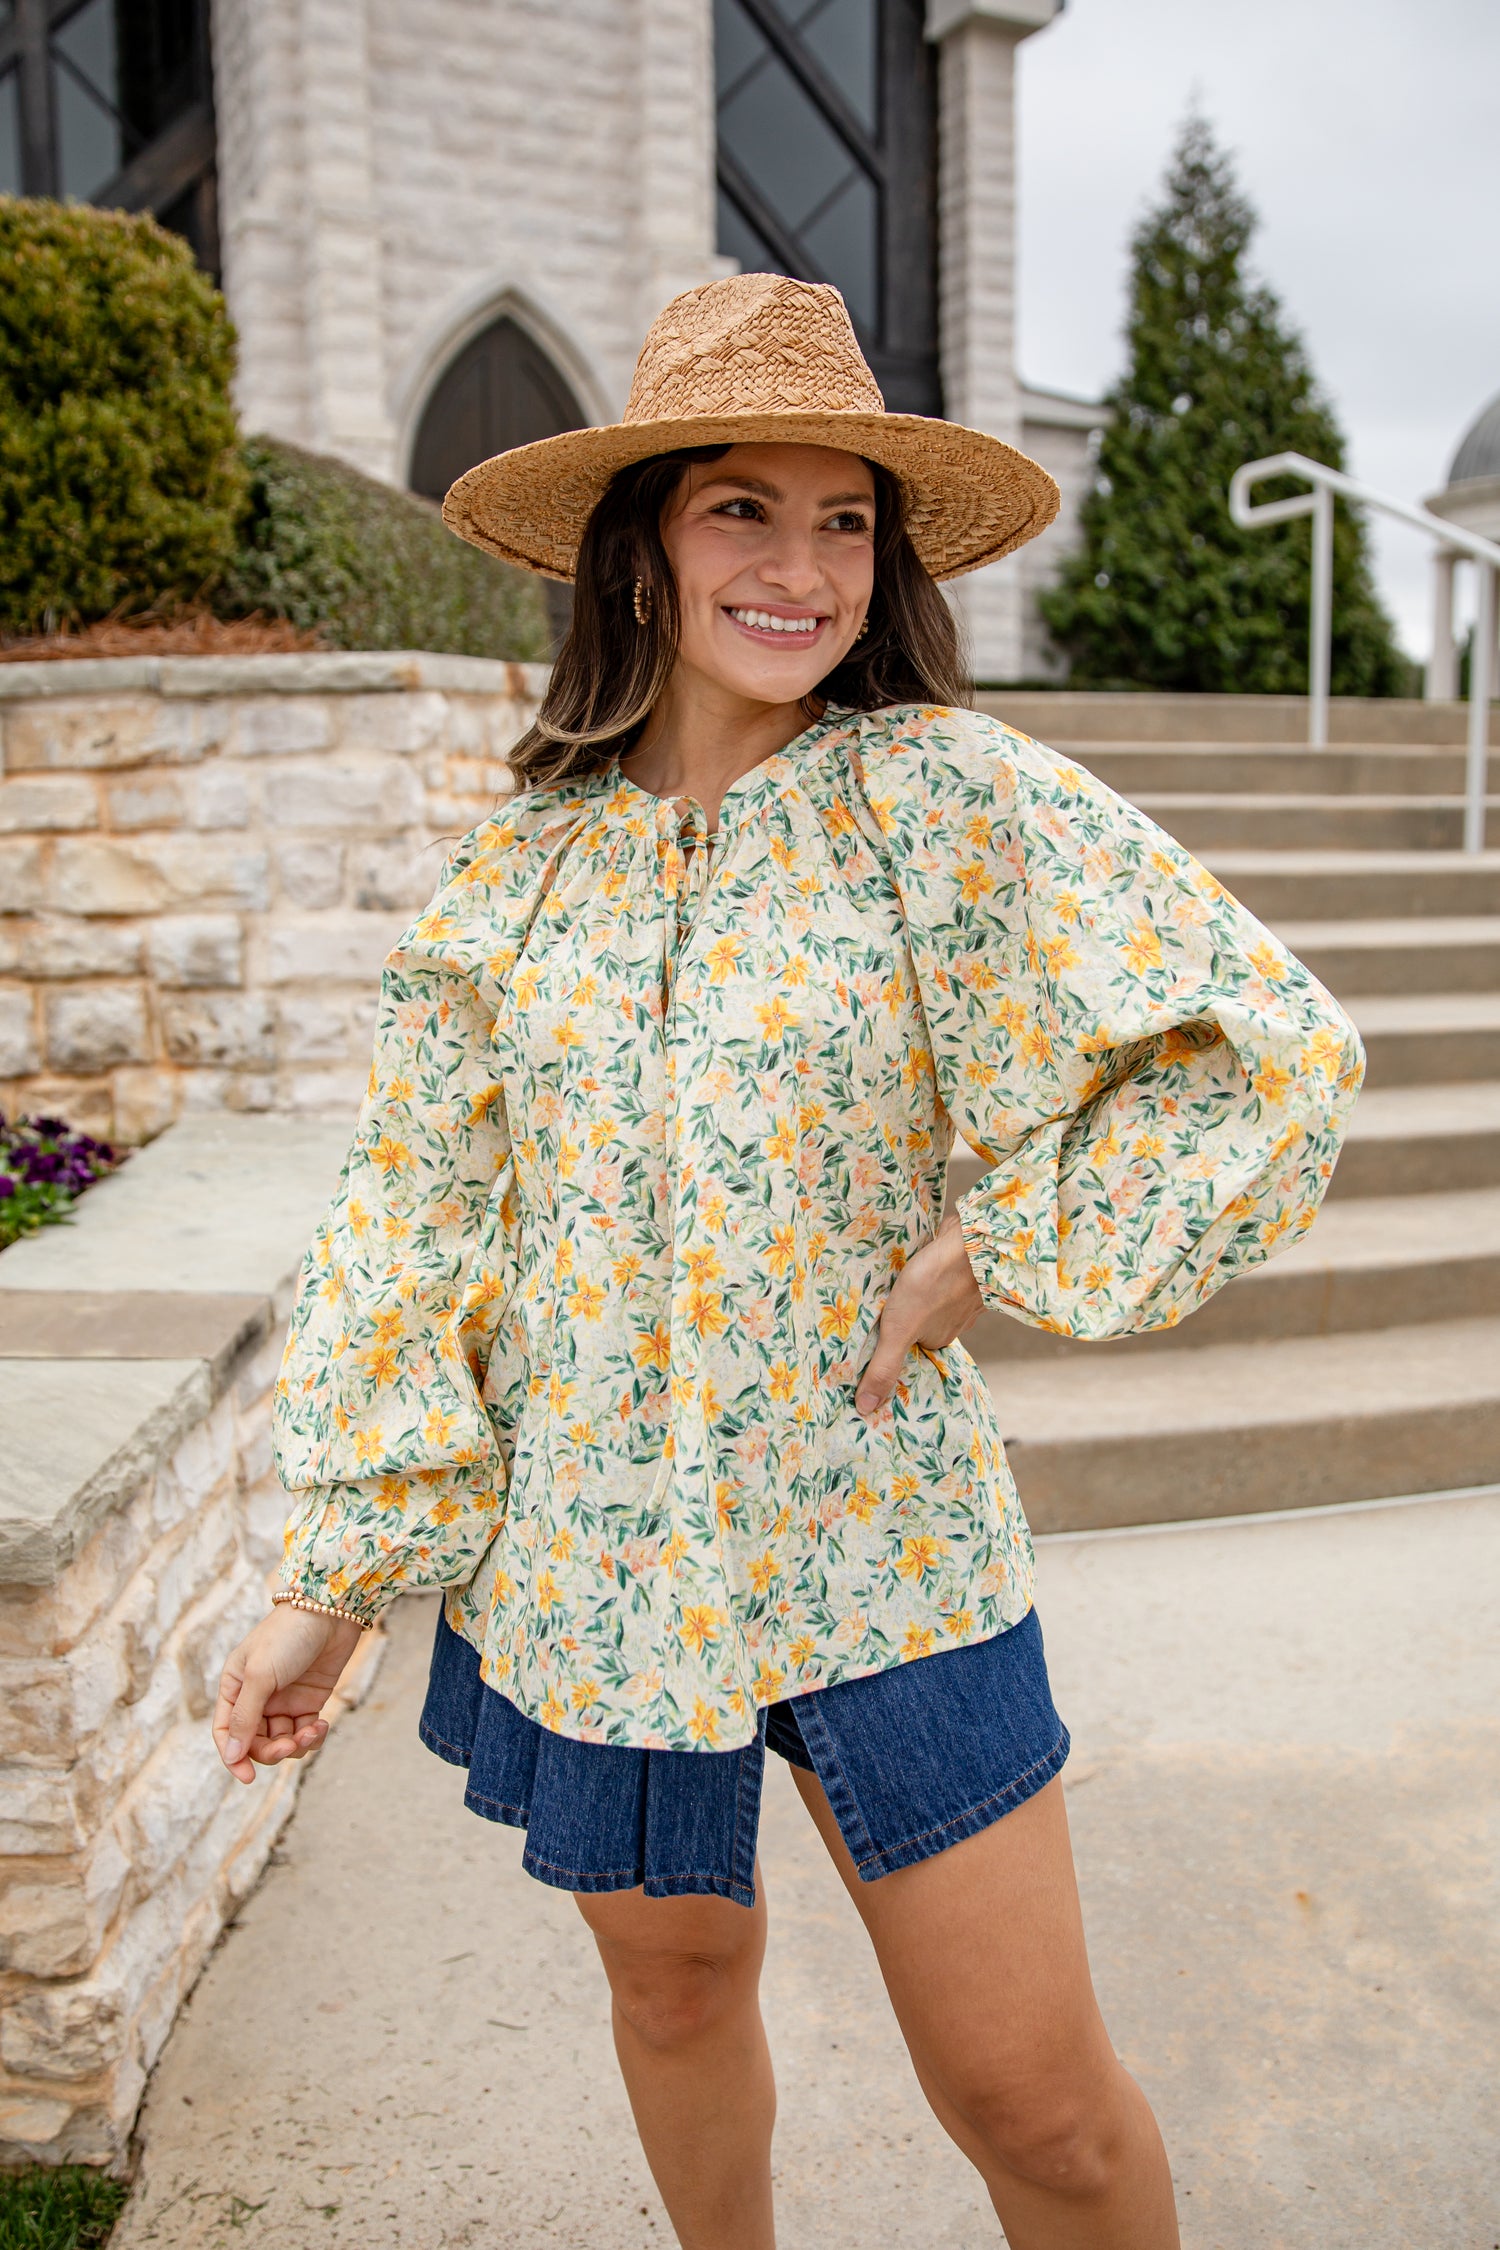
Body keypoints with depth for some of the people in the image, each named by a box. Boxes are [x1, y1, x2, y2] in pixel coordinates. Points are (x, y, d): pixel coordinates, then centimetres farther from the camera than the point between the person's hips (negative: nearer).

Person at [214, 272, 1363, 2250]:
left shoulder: (941, 792, -10)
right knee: (675, 1989, 22)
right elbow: (413, 1223, 3)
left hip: (877, 1547, -3)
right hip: (588, 1553, 3)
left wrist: (996, 1250, -13)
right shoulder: (528, 865, 0)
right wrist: (331, 1582, 3)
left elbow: (1273, 1053, -12)